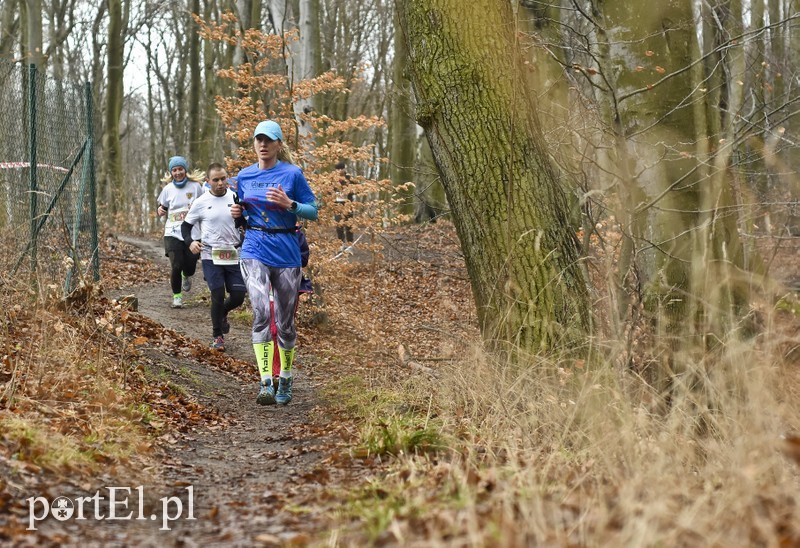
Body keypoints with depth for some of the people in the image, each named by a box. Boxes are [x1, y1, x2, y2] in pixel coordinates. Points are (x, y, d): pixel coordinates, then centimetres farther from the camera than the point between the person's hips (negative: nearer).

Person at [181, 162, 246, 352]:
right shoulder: (201, 202, -2)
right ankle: (217, 336, 13)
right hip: (211, 257, -2)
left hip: (234, 256, 2)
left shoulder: (235, 198, 3)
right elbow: (186, 225, 7)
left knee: (238, 296, 1)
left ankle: (222, 314, 36)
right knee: (218, 295, -6)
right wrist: (190, 242, -11)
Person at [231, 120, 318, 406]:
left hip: (286, 253, -1)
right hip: (255, 251, 1)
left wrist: (289, 204, -19)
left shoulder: (292, 174, -2)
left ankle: (285, 382, 26)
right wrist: (237, 215, -3)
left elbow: (313, 211, -2)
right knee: (261, 312, -18)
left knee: (286, 321, 8)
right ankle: (266, 383, -21)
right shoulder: (244, 176, 8)